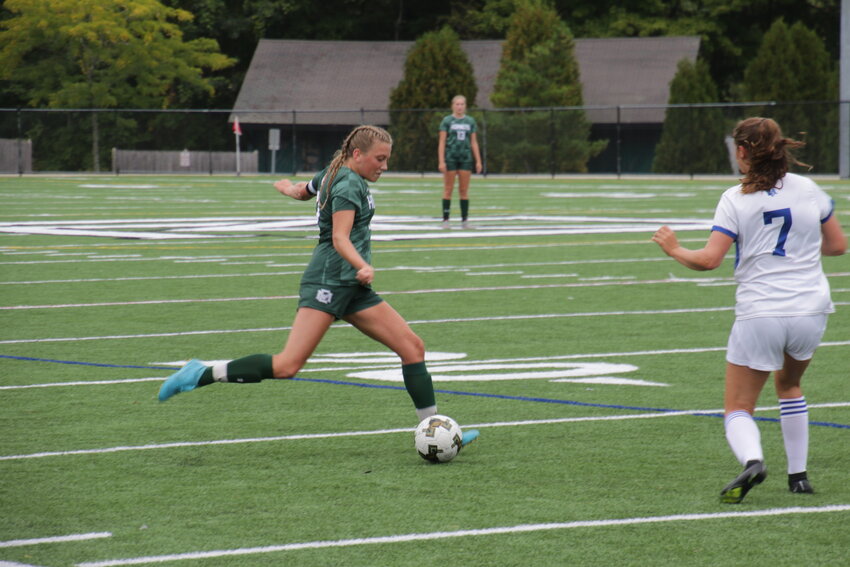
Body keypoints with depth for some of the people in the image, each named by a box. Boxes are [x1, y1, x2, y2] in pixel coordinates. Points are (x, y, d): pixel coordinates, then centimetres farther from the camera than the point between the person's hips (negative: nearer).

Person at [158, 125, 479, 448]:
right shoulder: (349, 184, -10)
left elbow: (301, 191, 40)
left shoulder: (333, 175, 19)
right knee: (287, 366, -21)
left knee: (413, 348, 2)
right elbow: (340, 238, -22)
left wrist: (289, 187, 63)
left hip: (352, 288, 11)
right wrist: (363, 266, -39)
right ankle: (202, 375, -12)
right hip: (329, 279, -11)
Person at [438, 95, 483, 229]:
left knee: (464, 190, 3)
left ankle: (464, 220, 6)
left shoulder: (470, 121, 10)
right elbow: (442, 142, -2)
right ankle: (445, 220, 1)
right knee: (448, 189, -1)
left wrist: (478, 161, 6)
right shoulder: (447, 121, 1)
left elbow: (474, 142, 12)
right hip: (450, 157, -3)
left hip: (466, 158, 3)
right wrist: (441, 161, -10)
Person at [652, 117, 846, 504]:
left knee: (738, 408, 4)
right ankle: (798, 475, 26)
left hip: (759, 315, -4)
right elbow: (838, 244, 12)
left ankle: (752, 461, -26)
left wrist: (674, 250, 4)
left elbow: (709, 259, -13)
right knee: (789, 385, 30)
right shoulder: (807, 189, 3)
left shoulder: (736, 199, -7)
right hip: (811, 311, 4)